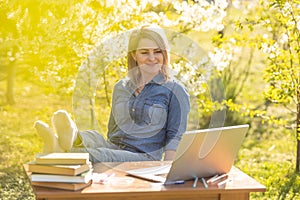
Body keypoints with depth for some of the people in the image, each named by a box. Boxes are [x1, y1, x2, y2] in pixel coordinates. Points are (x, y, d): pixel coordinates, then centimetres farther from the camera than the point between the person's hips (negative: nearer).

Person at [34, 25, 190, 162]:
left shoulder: (175, 90, 3)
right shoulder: (120, 87, 18)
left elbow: (175, 136, -3)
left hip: (144, 158, -4)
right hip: (112, 149, 4)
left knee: (102, 155, -36)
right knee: (91, 137, -30)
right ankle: (72, 139, -63)